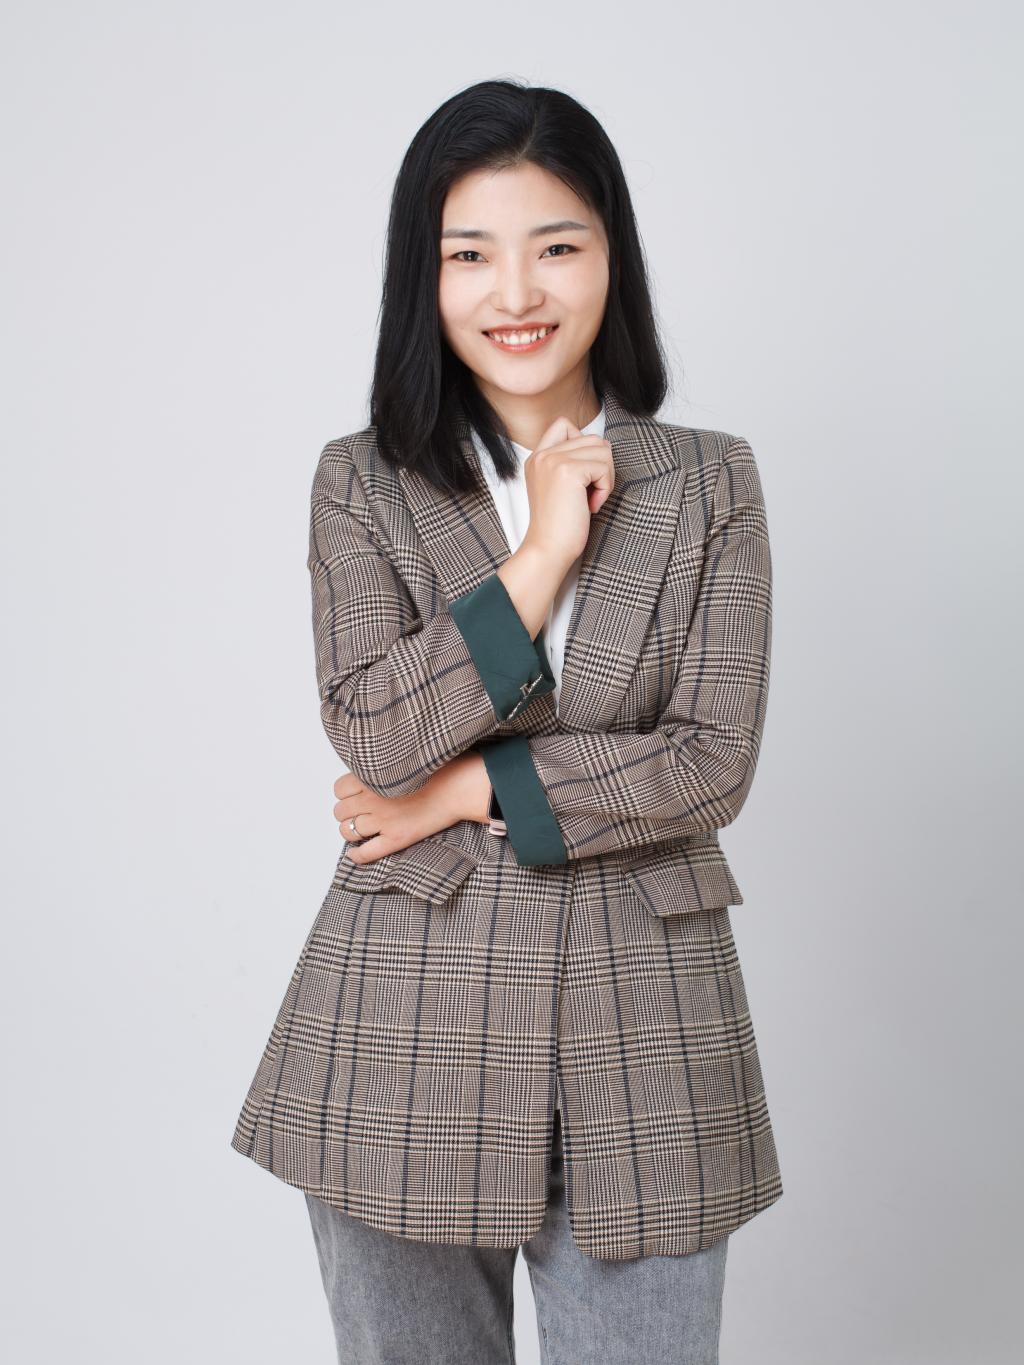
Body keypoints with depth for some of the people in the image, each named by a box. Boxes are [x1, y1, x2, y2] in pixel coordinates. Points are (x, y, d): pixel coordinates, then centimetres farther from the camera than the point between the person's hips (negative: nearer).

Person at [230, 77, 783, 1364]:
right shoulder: (360, 483, 0)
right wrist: (541, 554, -15)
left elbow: (714, 763, -7)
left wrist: (470, 788, -11)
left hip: (641, 1018, 0)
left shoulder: (710, 482, 1)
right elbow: (375, 735, -12)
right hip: (408, 1020, 0)